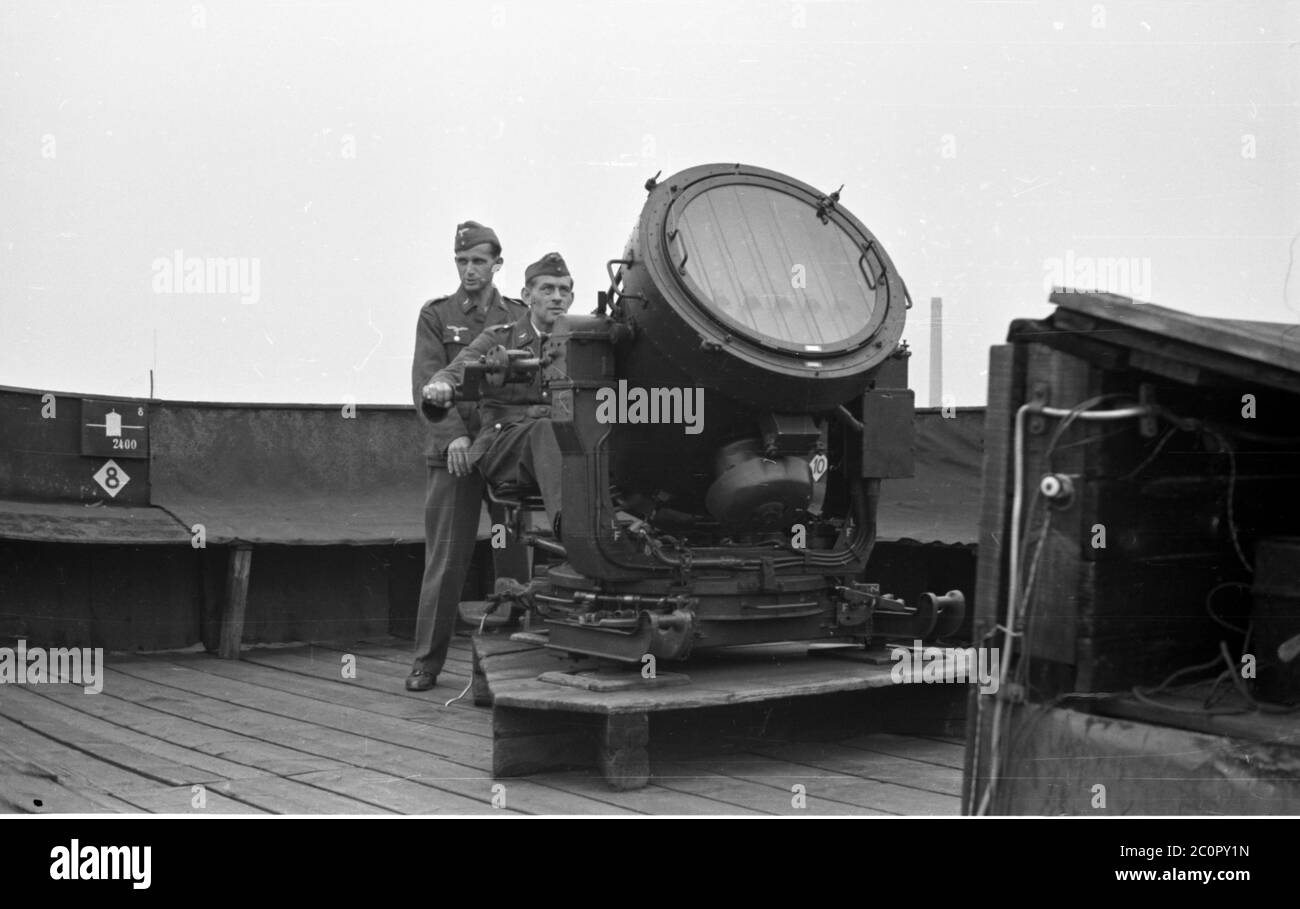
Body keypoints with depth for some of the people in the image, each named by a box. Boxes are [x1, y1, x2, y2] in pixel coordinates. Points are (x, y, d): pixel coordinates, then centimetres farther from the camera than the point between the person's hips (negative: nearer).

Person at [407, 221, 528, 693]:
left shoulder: (520, 318, 12)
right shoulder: (436, 316, 6)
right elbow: (427, 383, -5)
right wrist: (453, 435, -20)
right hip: (452, 455, -2)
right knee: (445, 561, -1)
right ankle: (426, 662, 6)